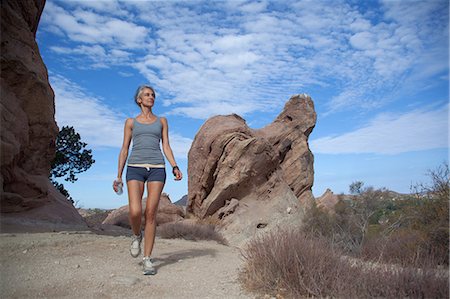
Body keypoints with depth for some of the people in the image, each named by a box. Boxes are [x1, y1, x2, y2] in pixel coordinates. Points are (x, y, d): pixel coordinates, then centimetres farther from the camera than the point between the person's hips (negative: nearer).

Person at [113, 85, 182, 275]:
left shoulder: (161, 121, 18)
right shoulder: (131, 122, 16)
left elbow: (166, 146, 11)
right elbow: (124, 149, 14)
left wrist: (175, 167, -5)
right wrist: (119, 176, 8)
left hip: (156, 168, 1)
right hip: (135, 168, 0)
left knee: (150, 214, -5)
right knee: (135, 212, -16)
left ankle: (147, 259, 5)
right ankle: (136, 235, 19)